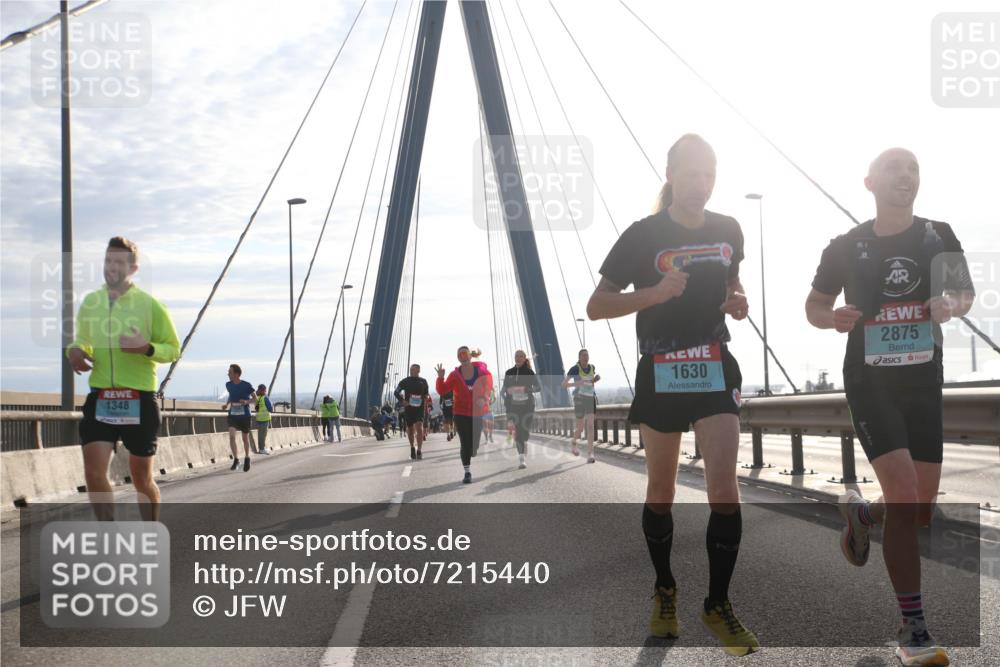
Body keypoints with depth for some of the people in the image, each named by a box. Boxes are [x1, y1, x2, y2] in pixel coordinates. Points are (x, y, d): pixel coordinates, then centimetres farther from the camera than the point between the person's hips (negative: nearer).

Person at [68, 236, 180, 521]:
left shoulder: (150, 305, -3)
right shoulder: (89, 302, 9)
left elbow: (174, 349, -1)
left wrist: (148, 348, -21)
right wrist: (75, 350, -1)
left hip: (139, 400, -3)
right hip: (99, 399, 3)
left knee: (142, 478, 7)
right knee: (94, 473, -11)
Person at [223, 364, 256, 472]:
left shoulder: (247, 385, -12)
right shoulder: (229, 385, 0)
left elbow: (255, 398, -2)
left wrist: (247, 402, -21)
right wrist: (227, 404, 2)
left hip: (244, 415, -2)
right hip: (233, 415, 2)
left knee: (245, 438, 10)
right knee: (231, 436, -16)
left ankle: (247, 458, 32)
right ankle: (236, 460, -7)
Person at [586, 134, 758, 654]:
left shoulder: (728, 230, 4)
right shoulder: (643, 235, -8)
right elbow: (596, 306, -8)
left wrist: (737, 301, 0)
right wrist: (655, 293, -23)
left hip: (715, 369, 2)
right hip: (660, 374, -2)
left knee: (724, 487, -10)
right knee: (661, 489, 10)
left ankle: (718, 605, 1)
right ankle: (664, 592, 29)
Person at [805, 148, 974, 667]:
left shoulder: (938, 237, 3)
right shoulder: (846, 248, -1)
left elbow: (966, 292, 9)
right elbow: (815, 303, 9)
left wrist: (952, 304, -15)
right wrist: (832, 318, -15)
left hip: (924, 384, 3)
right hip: (871, 384, -3)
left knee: (921, 510, 6)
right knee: (904, 499, -17)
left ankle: (862, 513, 43)